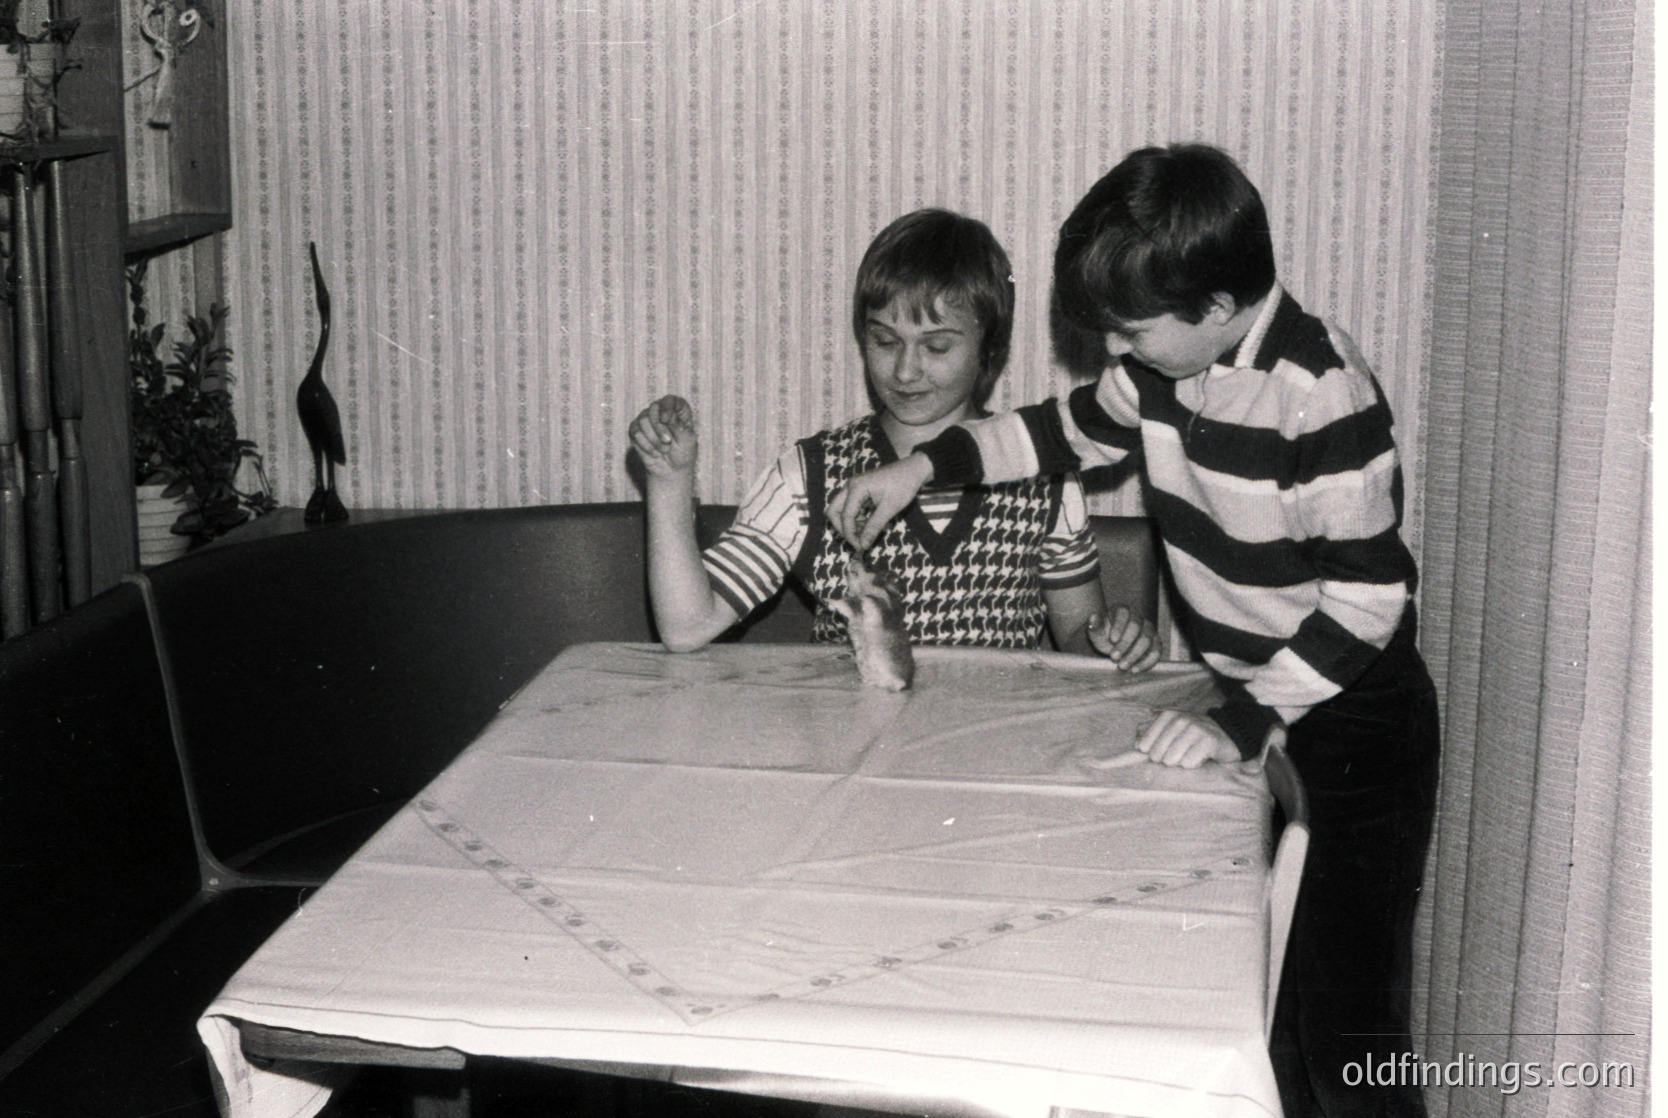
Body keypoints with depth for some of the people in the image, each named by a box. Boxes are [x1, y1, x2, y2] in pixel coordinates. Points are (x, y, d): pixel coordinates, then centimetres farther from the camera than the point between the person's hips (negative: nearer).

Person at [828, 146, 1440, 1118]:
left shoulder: (1322, 394, -24)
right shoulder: (1163, 363, -1)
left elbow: (1369, 591, -24)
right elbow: (1071, 429, 17)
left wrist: (1249, 722, -29)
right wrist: (925, 465, 7)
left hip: (1352, 721, -7)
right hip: (1245, 701, 7)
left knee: (1345, 1032, -7)